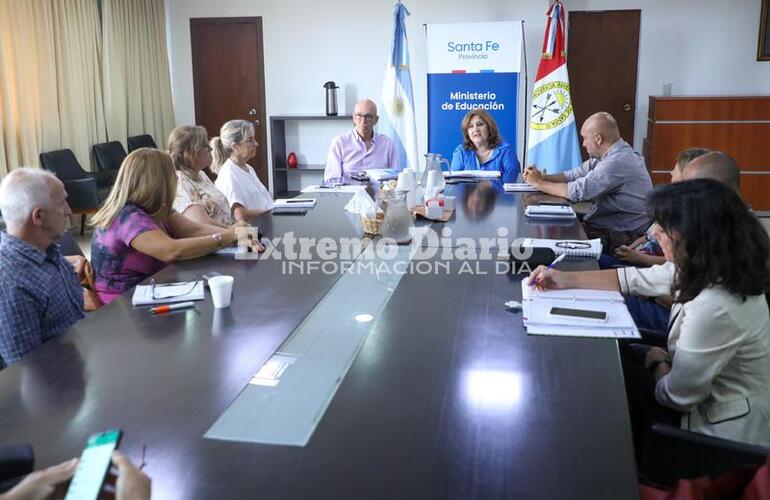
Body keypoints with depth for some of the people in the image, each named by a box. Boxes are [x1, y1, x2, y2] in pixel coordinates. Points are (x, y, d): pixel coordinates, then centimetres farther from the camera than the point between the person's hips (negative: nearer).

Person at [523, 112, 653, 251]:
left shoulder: (618, 162, -24)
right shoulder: (609, 155, 6)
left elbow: (577, 191, -23)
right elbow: (576, 174, 13)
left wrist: (538, 183, -11)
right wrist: (543, 177, -3)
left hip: (622, 237, -8)